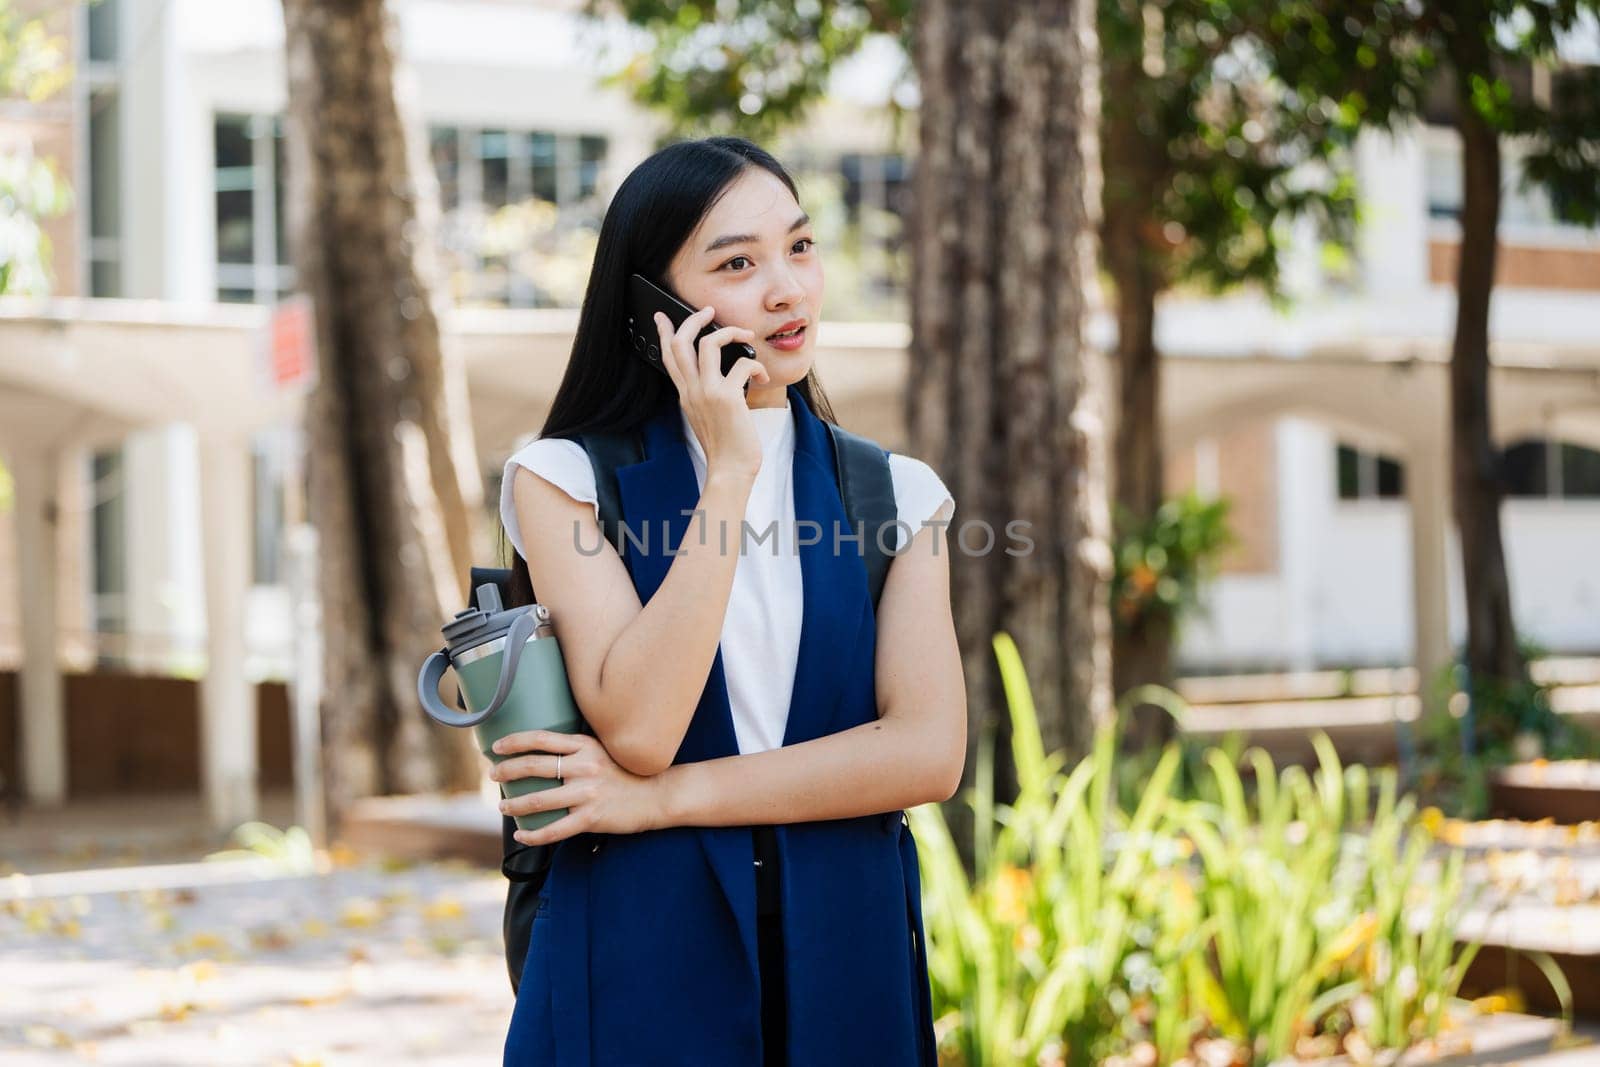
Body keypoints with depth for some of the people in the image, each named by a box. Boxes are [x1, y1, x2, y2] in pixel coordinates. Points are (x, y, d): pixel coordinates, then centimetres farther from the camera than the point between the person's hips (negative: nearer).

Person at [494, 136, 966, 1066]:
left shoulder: (895, 494, 4)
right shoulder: (565, 480, -3)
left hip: (848, 953, 2)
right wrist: (729, 472, -17)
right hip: (642, 955, -2)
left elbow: (929, 752, -9)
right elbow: (638, 729, -17)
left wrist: (663, 797, -14)